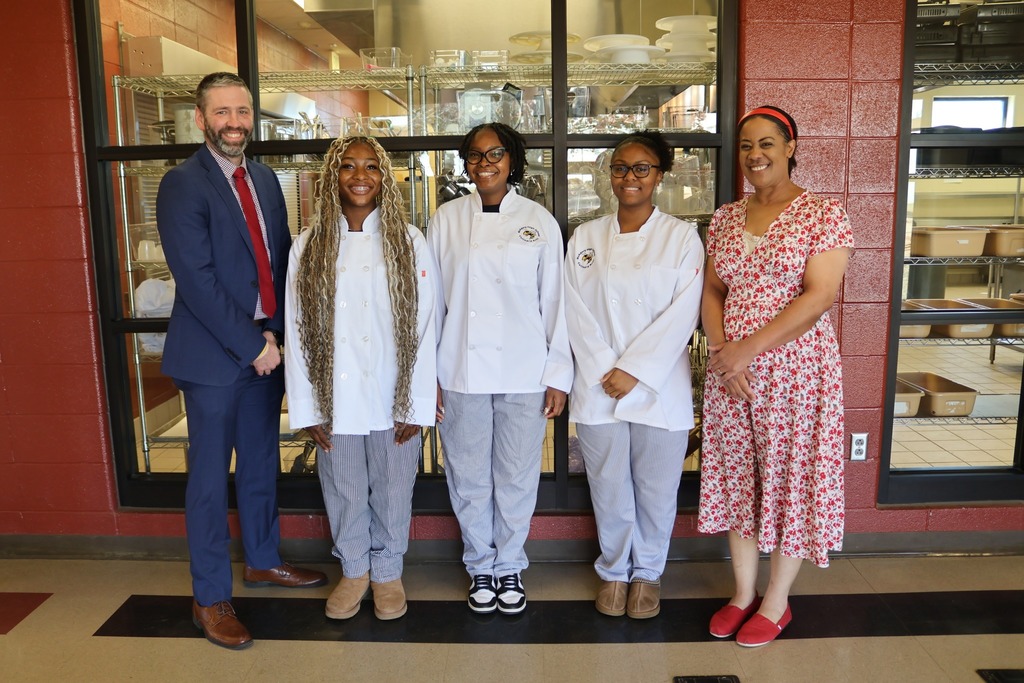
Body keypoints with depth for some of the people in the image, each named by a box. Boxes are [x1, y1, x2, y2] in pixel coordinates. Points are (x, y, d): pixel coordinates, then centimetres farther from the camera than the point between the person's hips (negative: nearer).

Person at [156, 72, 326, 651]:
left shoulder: (265, 179, 10)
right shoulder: (183, 184, -11)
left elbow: (282, 259, 10)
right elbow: (197, 278, -18)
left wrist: (275, 334, -1)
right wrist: (250, 344, -16)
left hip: (267, 348, 6)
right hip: (213, 355, -6)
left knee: (262, 465, 18)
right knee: (211, 478, 5)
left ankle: (263, 561, 38)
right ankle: (211, 598, 21)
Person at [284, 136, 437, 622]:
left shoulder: (408, 242, -3)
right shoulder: (309, 246, 1)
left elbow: (424, 326, -4)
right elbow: (297, 330, 1)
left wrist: (418, 404, -7)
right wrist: (306, 408, -2)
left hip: (394, 398, -1)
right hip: (335, 399, 1)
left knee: (392, 492, 12)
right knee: (344, 492, 14)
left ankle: (387, 572, 35)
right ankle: (354, 570, 38)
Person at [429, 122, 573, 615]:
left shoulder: (539, 221, 2)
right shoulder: (448, 218, 3)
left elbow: (554, 301, 3)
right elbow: (431, 298, 4)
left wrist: (558, 373, 1)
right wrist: (427, 371, 2)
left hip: (524, 373, 0)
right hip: (461, 371, 1)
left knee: (517, 477, 9)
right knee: (469, 477, 10)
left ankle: (510, 565, 30)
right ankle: (480, 565, 30)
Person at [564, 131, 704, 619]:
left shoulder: (681, 236, 1)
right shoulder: (585, 238, 7)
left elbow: (683, 314, -7)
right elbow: (577, 311, 1)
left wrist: (634, 371, -13)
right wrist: (604, 371, -9)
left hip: (660, 389, -1)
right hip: (597, 388, 1)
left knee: (656, 489, 9)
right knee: (609, 488, 9)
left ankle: (647, 572, 31)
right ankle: (614, 571, 31)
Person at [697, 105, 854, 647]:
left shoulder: (823, 214, -6)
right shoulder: (725, 219, 10)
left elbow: (819, 296, -15)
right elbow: (712, 292, 9)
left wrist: (748, 349, -19)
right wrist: (721, 351, -8)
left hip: (795, 369, -5)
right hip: (730, 372, 5)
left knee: (789, 479, 6)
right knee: (737, 478, 12)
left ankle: (776, 602, 26)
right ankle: (743, 593, 30)